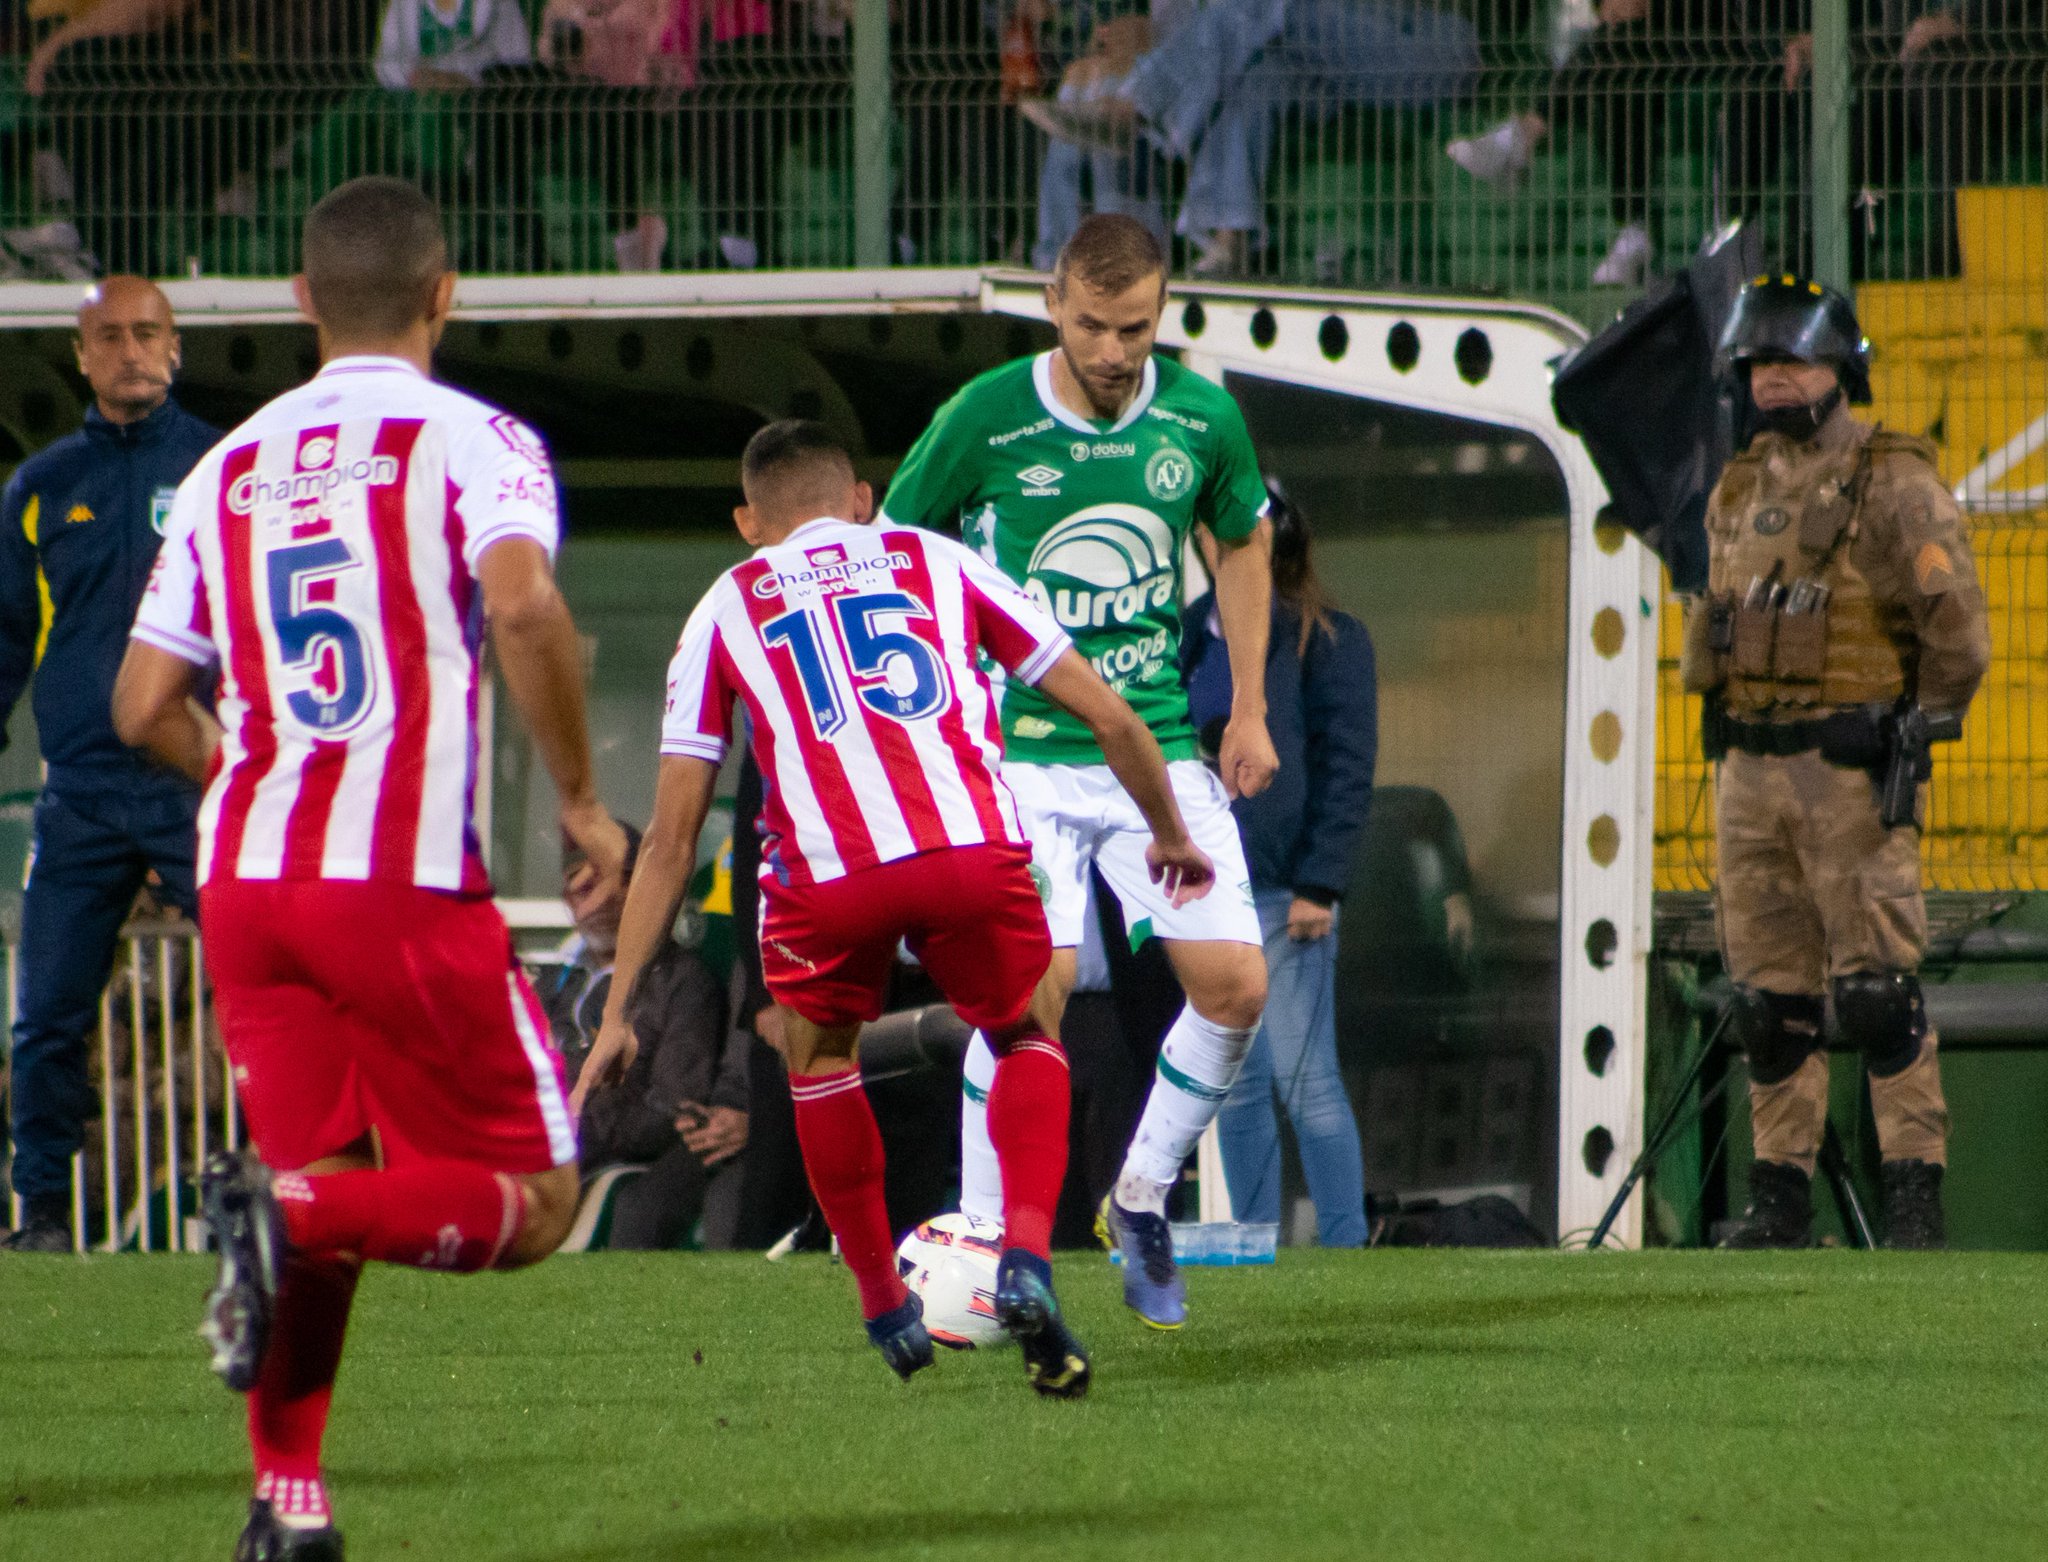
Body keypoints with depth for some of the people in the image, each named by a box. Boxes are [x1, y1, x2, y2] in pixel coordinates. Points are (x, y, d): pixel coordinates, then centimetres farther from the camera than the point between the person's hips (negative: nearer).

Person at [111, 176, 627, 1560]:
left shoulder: (231, 468, 16)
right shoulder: (471, 441, 1)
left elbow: (144, 707, 14)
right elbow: (524, 606, -19)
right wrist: (581, 798, -8)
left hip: (244, 877, 5)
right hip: (404, 877, -5)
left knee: (326, 1185, 15)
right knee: (529, 1200, 3)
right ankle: (289, 1211, -23)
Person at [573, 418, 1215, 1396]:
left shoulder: (725, 610, 25)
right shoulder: (937, 562, 27)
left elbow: (671, 838, 22)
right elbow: (1110, 718, 26)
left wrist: (617, 1012, 25)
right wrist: (1170, 836, 43)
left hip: (827, 874, 0)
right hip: (977, 851, 0)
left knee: (816, 1056, 30)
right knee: (1025, 1040, 28)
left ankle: (885, 1308, 31)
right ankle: (1025, 1261, 6)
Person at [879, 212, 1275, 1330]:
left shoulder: (1203, 420, -2)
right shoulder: (983, 421, -11)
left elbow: (1243, 542, 18)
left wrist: (1249, 712, 15)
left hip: (1162, 744, 4)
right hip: (1024, 749, -3)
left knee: (1236, 986, -6)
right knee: (1033, 983, -20)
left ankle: (1143, 1200, 17)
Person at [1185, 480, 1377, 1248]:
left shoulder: (1327, 639, -3)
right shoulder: (1198, 632, 14)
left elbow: (1348, 770, -8)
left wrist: (1320, 886, -14)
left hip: (1285, 888, -6)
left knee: (1304, 1080, -9)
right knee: (1234, 1085, 8)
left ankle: (1344, 1243, -5)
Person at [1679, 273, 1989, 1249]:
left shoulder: (1894, 486, -5)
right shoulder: (1738, 493, 16)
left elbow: (1956, 629, -8)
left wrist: (1913, 732, -5)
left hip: (1854, 772, -7)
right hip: (1751, 768, 7)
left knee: (1876, 987, -10)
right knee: (1767, 994, 7)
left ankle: (1915, 1196, -9)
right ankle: (1781, 1196, 12)